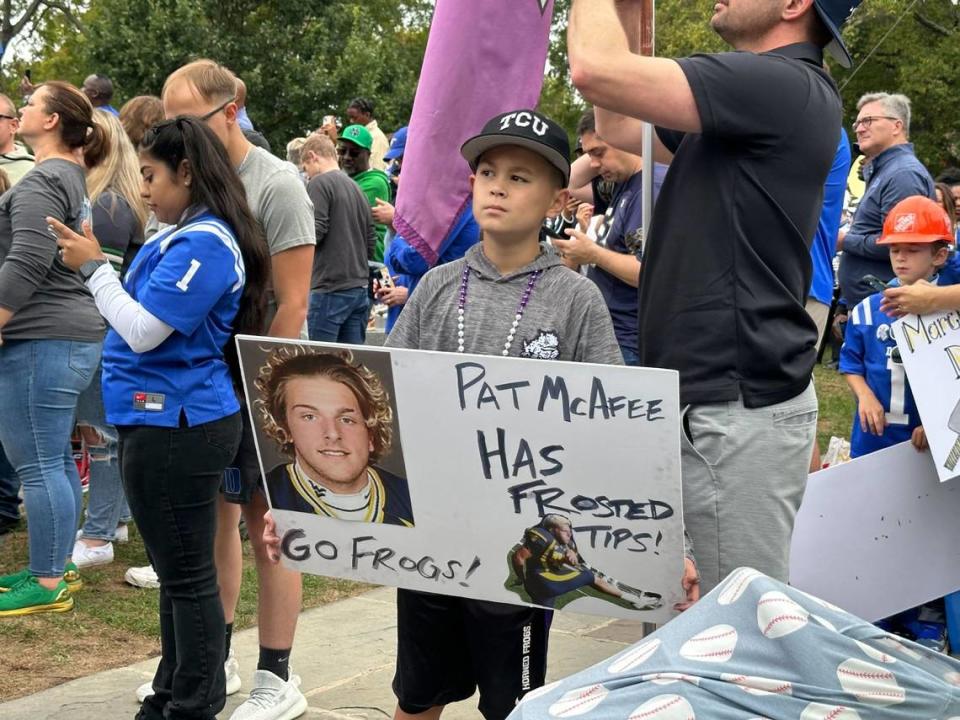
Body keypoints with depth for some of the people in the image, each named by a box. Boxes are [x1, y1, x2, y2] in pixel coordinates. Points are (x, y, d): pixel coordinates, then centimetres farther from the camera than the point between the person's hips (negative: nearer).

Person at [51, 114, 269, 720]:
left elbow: (144, 331, -21)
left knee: (187, 574, -1)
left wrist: (94, 267, -11)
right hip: (172, 421, 11)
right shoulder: (193, 237, 14)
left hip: (174, 427, -11)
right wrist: (97, 266, 10)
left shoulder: (202, 243, -18)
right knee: (179, 570, 18)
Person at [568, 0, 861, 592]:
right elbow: (620, 127, 23)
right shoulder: (760, 89, 15)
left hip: (739, 409, -10)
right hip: (711, 395, 10)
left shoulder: (785, 87, -17)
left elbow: (596, 69, -23)